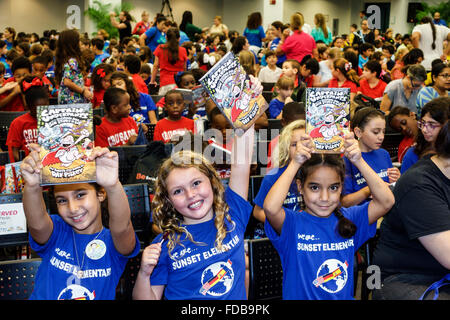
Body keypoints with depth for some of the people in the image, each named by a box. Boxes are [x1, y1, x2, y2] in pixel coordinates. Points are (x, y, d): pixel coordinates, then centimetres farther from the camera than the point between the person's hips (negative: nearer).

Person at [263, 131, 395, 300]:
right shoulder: (291, 224, -7)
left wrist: (358, 161, -14)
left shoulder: (348, 219, 3)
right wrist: (295, 163, -22)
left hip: (345, 298, 3)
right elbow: (270, 208, -28)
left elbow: (386, 202, -8)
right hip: (300, 297, -3)